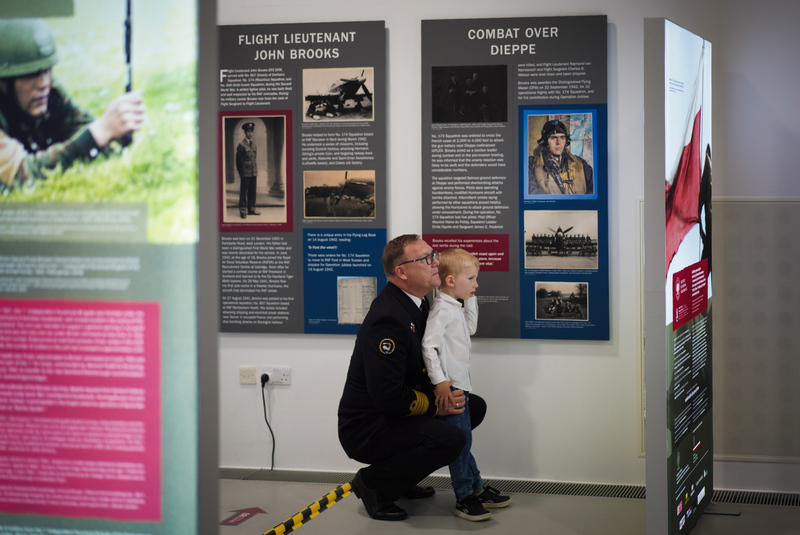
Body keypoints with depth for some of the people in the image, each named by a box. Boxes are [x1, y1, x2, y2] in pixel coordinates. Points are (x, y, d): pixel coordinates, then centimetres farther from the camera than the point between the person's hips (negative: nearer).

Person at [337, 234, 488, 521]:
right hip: (367, 430, -10)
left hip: (395, 415, 10)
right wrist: (436, 406, -16)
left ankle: (401, 475, 17)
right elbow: (389, 397, -28)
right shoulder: (388, 318, -26)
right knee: (450, 438, -28)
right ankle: (374, 482, -6)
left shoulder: (417, 303, 5)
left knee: (475, 407, 13)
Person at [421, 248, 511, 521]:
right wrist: (439, 381, -24)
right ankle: (464, 498, 2)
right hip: (448, 386, -10)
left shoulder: (455, 307, 14)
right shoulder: (442, 308, -17)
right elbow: (428, 345, -23)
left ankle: (477, 489, 25)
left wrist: (471, 300, 20)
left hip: (459, 385, 10)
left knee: (463, 439, 16)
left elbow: (470, 328, 31)